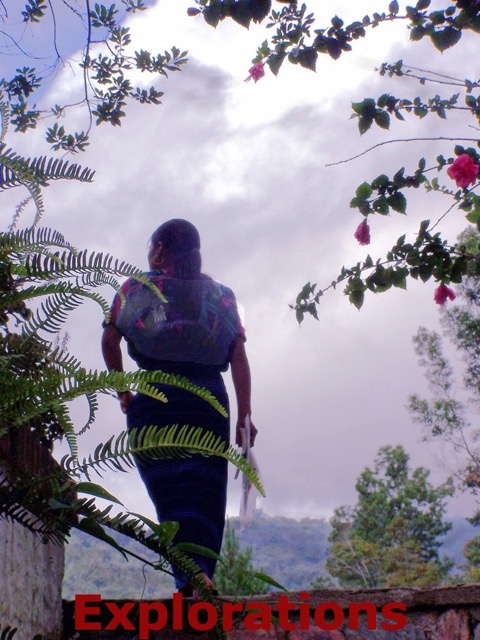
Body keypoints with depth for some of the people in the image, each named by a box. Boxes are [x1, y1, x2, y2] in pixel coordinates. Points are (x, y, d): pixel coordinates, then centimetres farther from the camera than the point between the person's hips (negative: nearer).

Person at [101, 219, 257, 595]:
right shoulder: (221, 294, 13)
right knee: (207, 489, 7)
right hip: (209, 395, 2)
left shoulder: (135, 288, 8)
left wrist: (122, 389, 8)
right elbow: (239, 356, 3)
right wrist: (244, 414, 2)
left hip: (154, 395, -2)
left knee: (170, 486, -3)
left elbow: (110, 340, -4)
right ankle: (202, 573, 2)